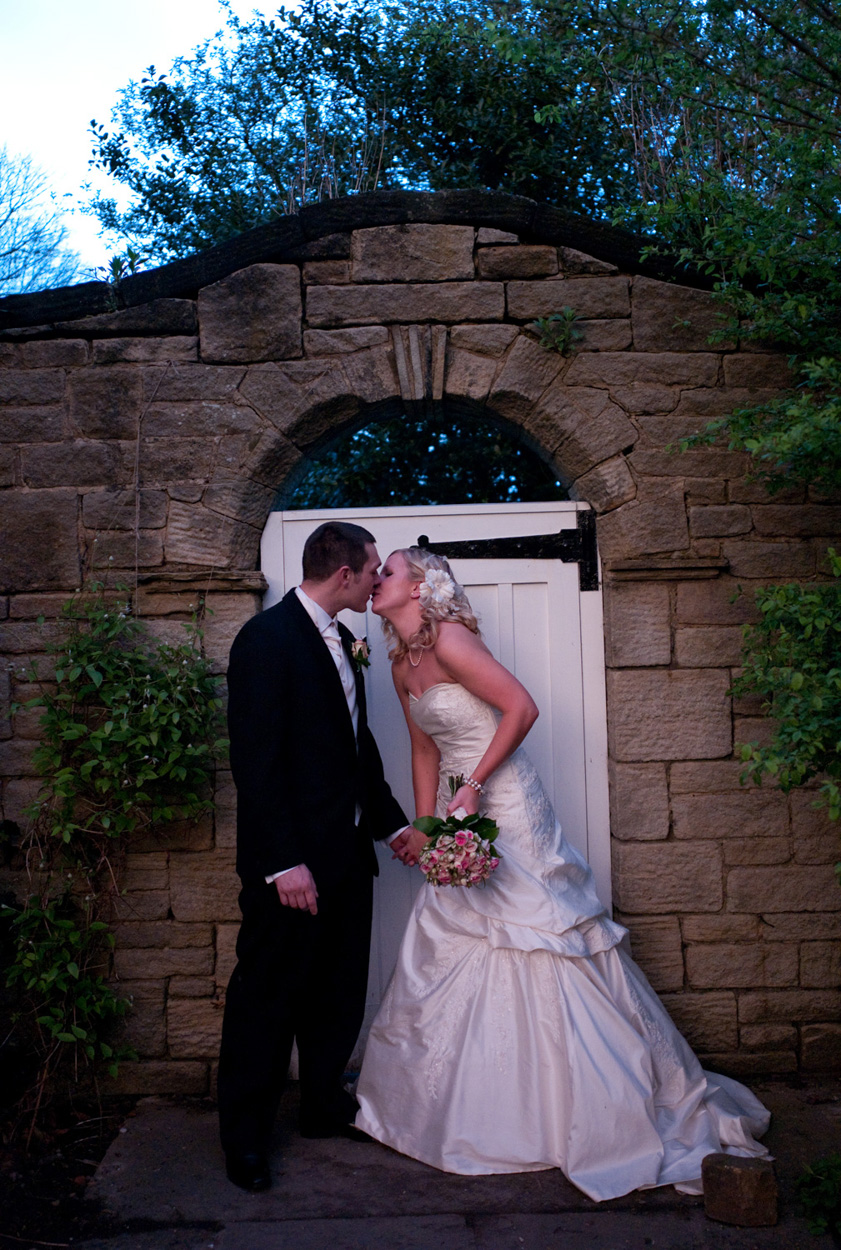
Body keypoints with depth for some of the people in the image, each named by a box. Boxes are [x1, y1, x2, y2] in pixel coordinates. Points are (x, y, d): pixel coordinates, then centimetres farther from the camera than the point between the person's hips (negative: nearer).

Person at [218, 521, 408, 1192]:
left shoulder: (339, 640, 12)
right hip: (292, 859, -8)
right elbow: (255, 760, -19)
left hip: (346, 853, 9)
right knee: (268, 998, 6)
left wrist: (393, 822, 16)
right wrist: (284, 862, -22)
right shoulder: (267, 637, -15)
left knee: (339, 992, 18)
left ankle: (325, 1105, 37)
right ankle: (245, 1135, 23)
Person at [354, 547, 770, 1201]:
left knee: (535, 945, -2)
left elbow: (522, 707, -21)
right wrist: (425, 829, 12)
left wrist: (472, 787, -20)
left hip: (505, 810, -9)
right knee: (445, 950, 13)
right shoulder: (403, 664, 10)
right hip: (463, 816, 9)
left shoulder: (449, 639, -16)